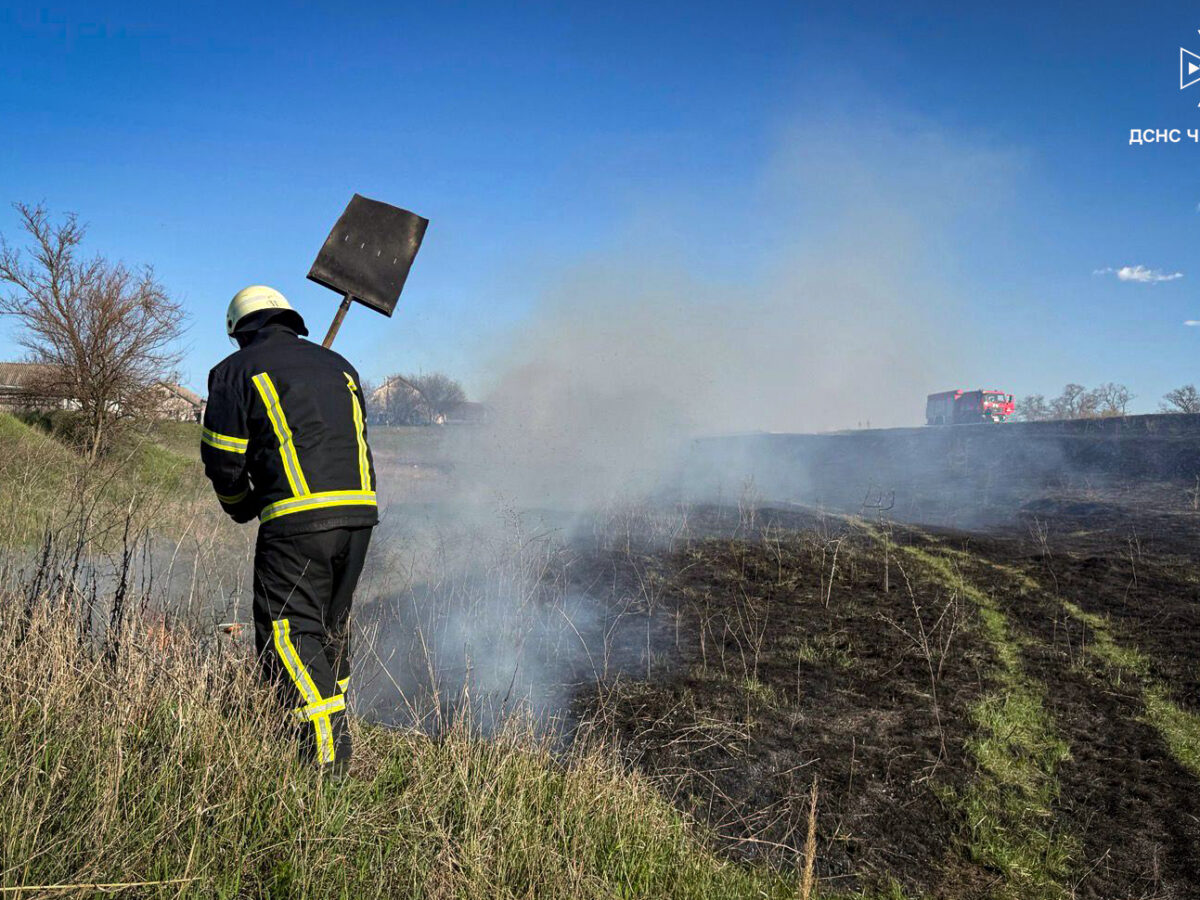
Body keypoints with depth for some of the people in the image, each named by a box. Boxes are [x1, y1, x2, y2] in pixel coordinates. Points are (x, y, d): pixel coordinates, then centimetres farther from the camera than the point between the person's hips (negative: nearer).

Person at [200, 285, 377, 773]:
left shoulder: (237, 371, 7)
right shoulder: (339, 366, 23)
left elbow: (222, 458, 4)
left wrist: (241, 507, 23)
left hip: (298, 518, -6)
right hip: (359, 511, 6)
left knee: (288, 632, -4)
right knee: (331, 626, 19)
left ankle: (328, 752, -14)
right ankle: (331, 730, 27)